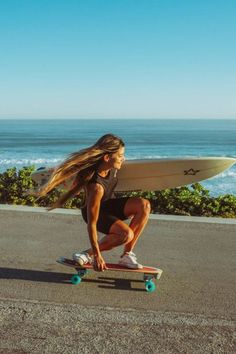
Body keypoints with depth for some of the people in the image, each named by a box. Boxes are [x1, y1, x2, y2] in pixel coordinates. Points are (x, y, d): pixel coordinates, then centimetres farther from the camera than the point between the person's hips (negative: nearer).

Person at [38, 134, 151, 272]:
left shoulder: (112, 167, -19)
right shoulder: (96, 186, -38)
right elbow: (91, 224, -32)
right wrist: (97, 255, -28)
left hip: (110, 204, 8)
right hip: (97, 212, -8)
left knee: (144, 205, -17)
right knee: (126, 234, -32)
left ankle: (127, 255, -10)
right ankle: (89, 254, -8)